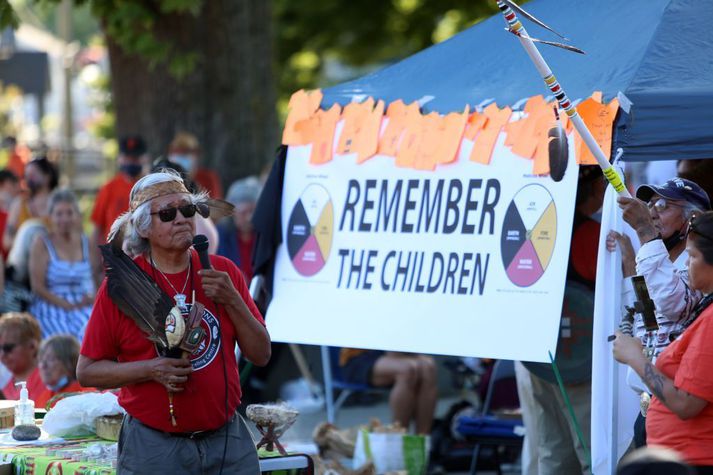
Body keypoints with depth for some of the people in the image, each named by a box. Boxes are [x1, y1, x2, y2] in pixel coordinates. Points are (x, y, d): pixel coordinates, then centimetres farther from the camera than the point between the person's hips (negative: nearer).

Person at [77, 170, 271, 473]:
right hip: (153, 446, -2)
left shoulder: (223, 272, 4)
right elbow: (87, 371, -3)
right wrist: (151, 370, -17)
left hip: (228, 440, 3)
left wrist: (232, 301, -11)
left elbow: (261, 355, 4)